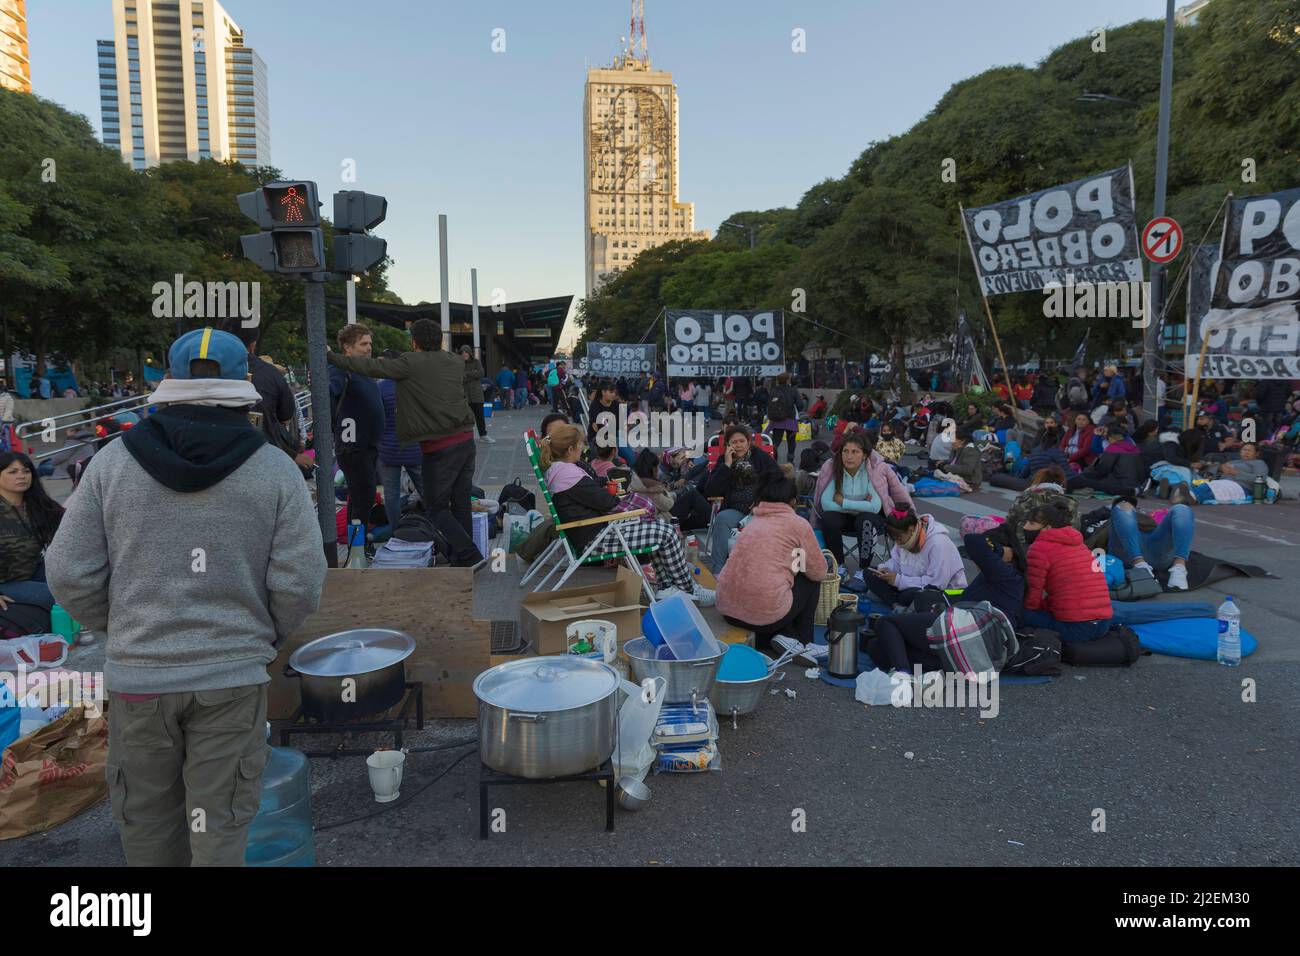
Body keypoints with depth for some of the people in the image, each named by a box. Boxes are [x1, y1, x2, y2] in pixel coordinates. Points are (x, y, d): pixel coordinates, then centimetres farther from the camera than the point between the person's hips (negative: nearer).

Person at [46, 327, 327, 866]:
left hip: (138, 675, 2)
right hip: (231, 677, -1)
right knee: (218, 826, 11)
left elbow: (70, 573, -3)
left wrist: (120, 630, 15)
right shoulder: (275, 470, -7)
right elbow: (300, 583, -11)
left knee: (148, 822, 20)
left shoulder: (114, 462, -3)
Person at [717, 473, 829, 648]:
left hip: (728, 610, 6)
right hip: (766, 614, -6)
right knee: (811, 581, 21)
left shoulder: (753, 522, 17)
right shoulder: (798, 524, 2)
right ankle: (802, 644, 25)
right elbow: (819, 572, 8)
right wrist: (800, 565, 28)